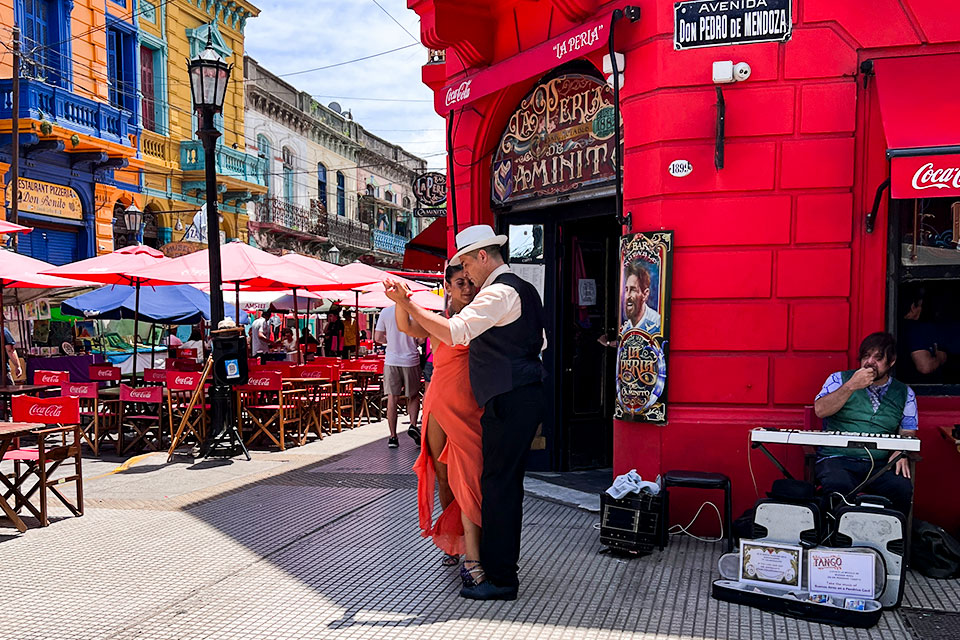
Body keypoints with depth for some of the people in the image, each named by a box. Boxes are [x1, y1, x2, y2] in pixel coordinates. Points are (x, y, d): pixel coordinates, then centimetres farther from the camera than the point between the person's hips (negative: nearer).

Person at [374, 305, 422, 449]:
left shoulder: (385, 312, -2)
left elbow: (378, 338, 2)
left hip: (391, 361, 1)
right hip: (411, 360, -1)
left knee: (392, 398, 4)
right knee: (413, 396, 17)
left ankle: (393, 437, 3)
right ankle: (413, 425, -3)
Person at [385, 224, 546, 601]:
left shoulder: (499, 292, -14)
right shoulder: (523, 289, 18)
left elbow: (453, 332, -26)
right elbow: (540, 341, 28)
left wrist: (406, 304, -23)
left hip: (509, 401, -11)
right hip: (524, 396, 11)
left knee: (498, 484, -6)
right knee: (507, 482, 17)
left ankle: (500, 578, 0)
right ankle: (501, 563, 28)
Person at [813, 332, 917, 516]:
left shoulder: (904, 393, 16)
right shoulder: (840, 379, 10)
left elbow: (908, 433, 14)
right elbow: (820, 410, -5)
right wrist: (851, 386, -12)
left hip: (880, 465, 2)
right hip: (838, 459, -2)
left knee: (902, 488, -29)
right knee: (839, 486, -35)